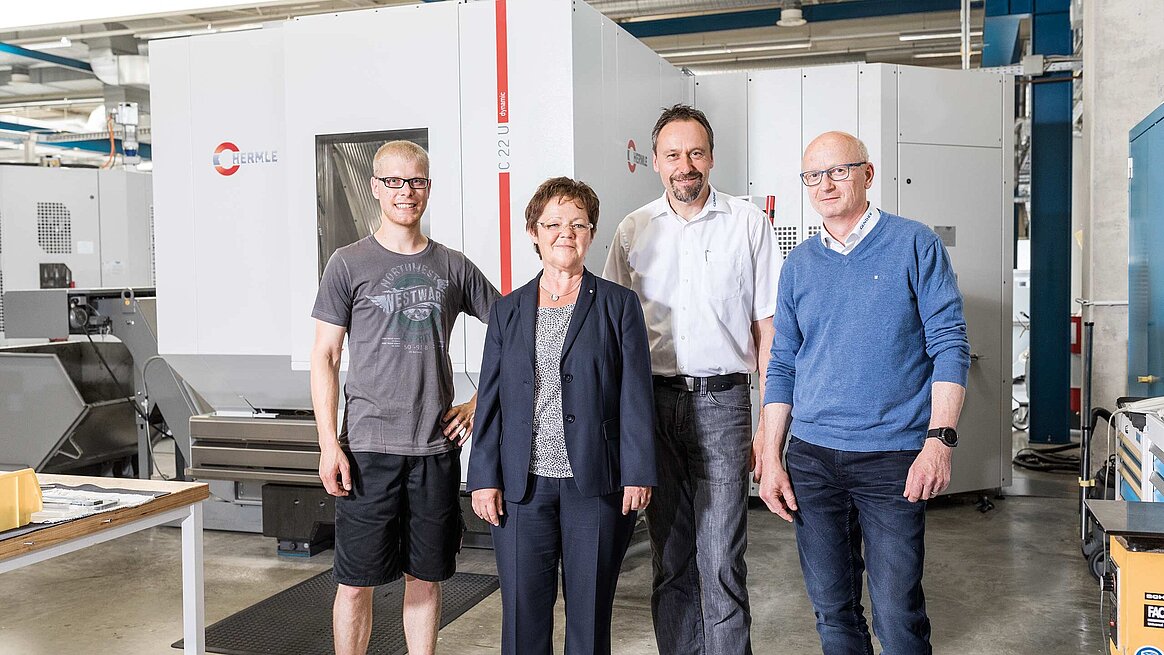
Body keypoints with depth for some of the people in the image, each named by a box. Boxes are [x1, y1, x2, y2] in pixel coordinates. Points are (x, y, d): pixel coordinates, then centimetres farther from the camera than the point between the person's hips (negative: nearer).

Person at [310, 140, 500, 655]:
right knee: (356, 580, 3)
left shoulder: (453, 266, 8)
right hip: (369, 446, -2)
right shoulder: (348, 265, 1)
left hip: (437, 445, 2)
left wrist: (479, 402, 5)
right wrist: (329, 443, -7)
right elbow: (324, 357, 0)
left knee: (426, 575, 11)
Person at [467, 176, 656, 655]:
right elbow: (490, 400, 8)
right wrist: (484, 478, 1)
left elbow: (635, 396, -1)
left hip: (595, 487, -2)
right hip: (522, 487, 2)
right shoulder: (507, 311, 10)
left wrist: (638, 474, -7)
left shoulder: (618, 305, 3)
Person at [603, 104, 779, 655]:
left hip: (722, 401, -2)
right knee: (669, 557, 11)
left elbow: (767, 327, 3)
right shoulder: (634, 230, 8)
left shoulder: (748, 223, 3)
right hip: (654, 401, 3)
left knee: (721, 562, -5)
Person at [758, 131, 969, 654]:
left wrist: (939, 439, -16)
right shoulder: (800, 263, 11)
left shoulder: (915, 246, -1)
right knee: (832, 610, 12)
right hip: (810, 457, 4)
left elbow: (949, 346, -5)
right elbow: (782, 366, 12)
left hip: (893, 457, -4)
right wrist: (771, 459, 6)